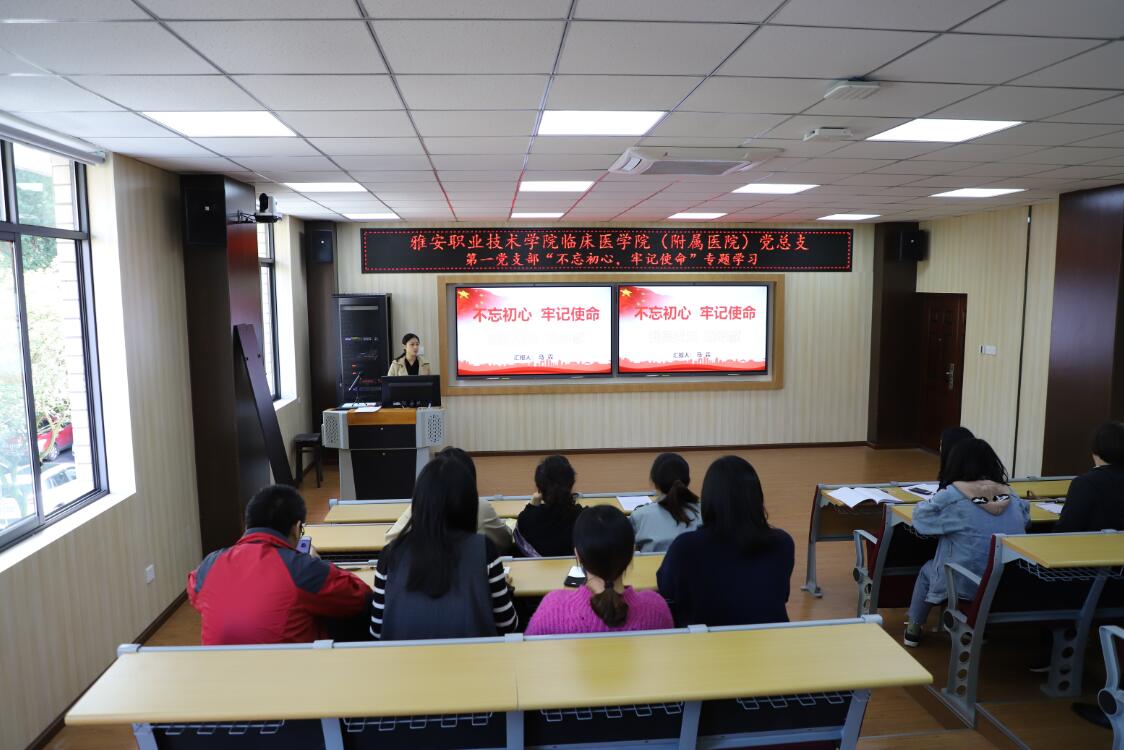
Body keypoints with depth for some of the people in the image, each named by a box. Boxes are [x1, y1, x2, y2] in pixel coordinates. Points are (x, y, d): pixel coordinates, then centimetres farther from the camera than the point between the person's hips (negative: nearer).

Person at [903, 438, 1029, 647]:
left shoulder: (953, 495, -12)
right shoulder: (1011, 496, 2)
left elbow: (920, 516, 2)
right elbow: (1025, 519, 22)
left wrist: (935, 500, 21)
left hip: (967, 586, -4)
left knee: (927, 570, 26)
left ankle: (913, 628, 34)